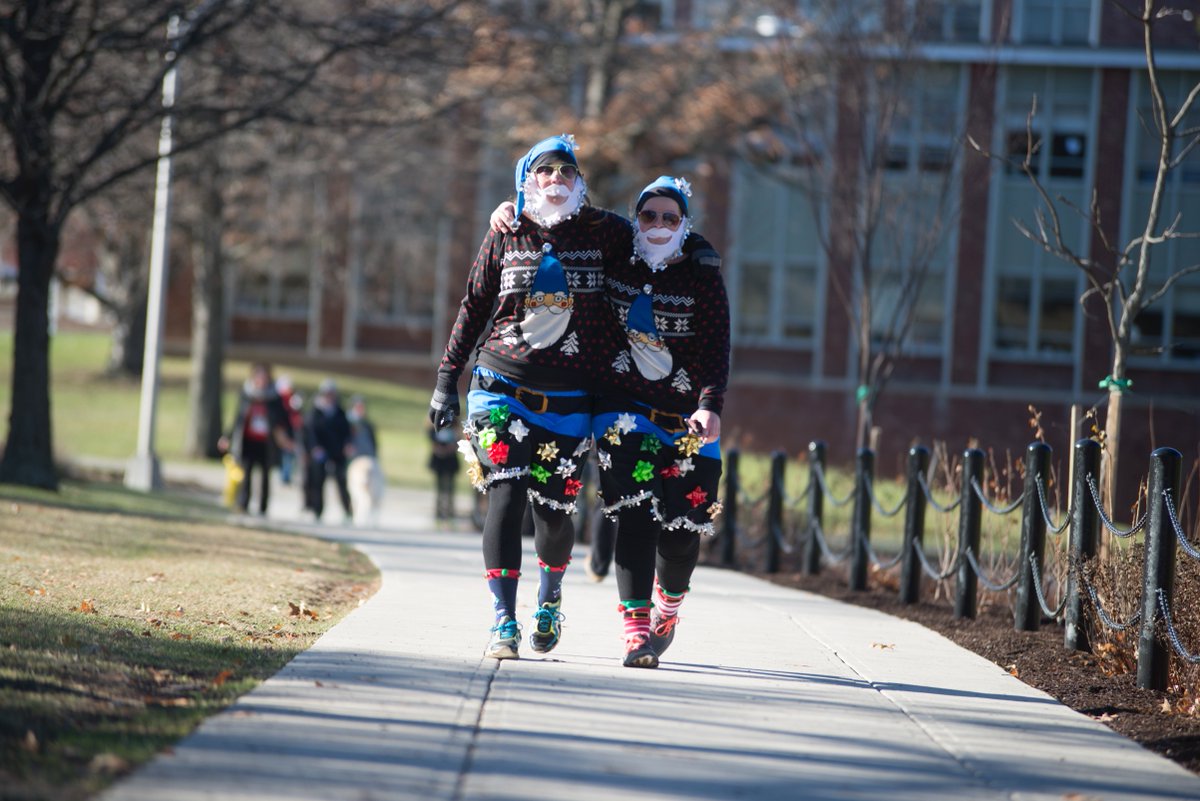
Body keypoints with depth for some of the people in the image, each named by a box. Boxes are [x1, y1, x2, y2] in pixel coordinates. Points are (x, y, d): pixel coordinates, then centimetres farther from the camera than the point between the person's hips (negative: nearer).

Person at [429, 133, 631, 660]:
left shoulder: (607, 233, 0)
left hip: (569, 399, 0)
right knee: (506, 497, -12)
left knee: (553, 511, 3)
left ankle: (549, 602, 31)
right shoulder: (505, 236, 3)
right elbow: (474, 307, 11)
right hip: (503, 386, 0)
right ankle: (503, 623, -10)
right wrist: (447, 378, 8)